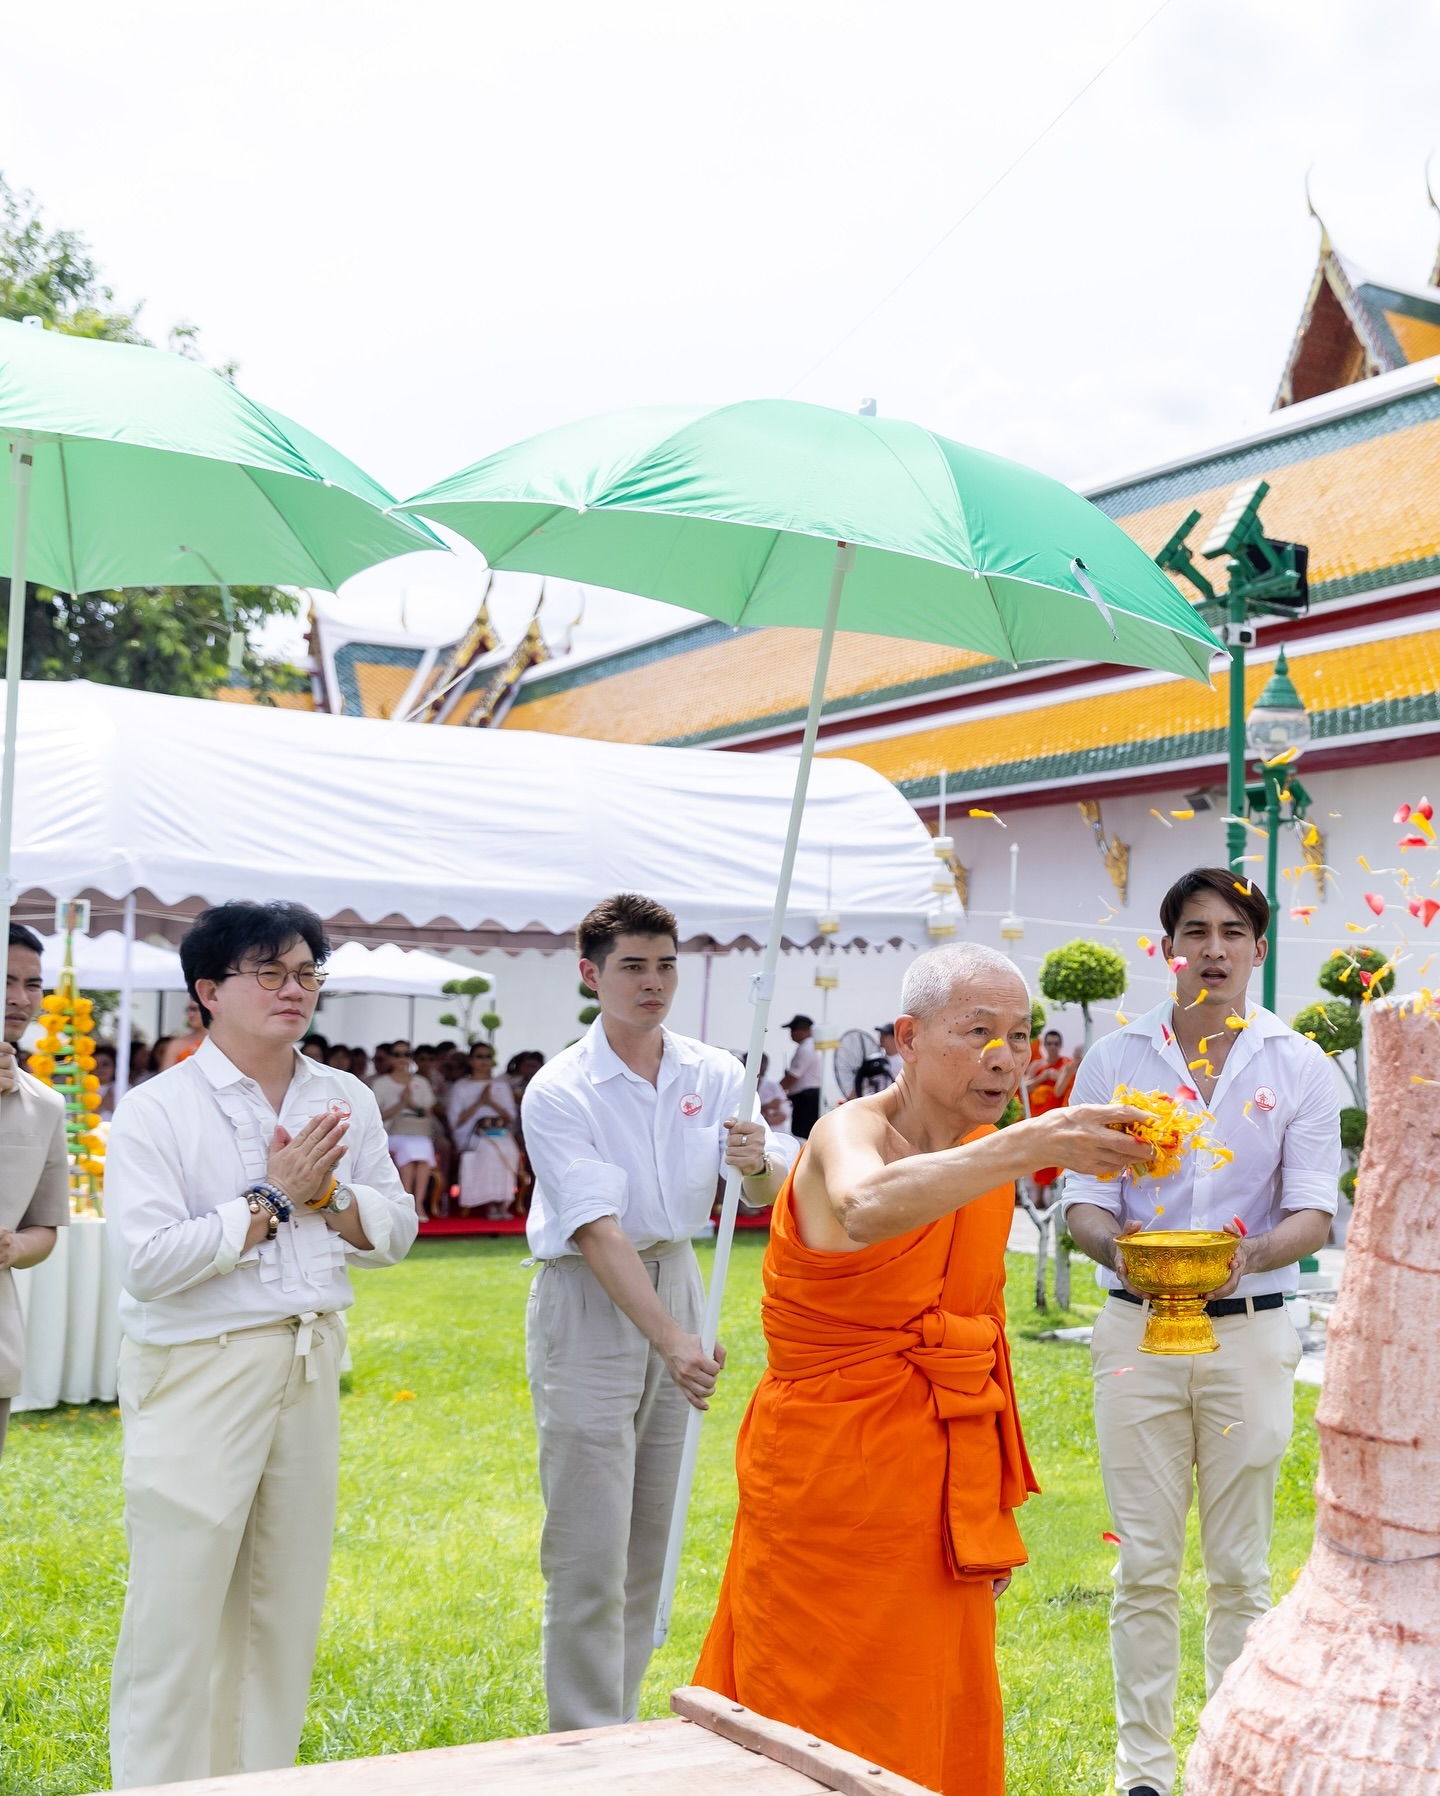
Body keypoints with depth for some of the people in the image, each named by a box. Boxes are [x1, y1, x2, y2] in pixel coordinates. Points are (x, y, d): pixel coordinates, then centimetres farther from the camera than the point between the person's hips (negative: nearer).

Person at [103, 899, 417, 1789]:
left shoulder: (347, 1101, 7)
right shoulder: (157, 1111, -9)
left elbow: (397, 1231, 9)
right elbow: (147, 1262, -18)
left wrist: (325, 1193, -10)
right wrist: (272, 1196, -15)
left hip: (311, 1365, 6)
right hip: (197, 1376, -5)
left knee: (288, 1605, 13)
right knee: (178, 1608, -2)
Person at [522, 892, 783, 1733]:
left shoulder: (715, 1074, 1)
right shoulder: (559, 1093, -14)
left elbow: (767, 1192, -1)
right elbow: (598, 1230, -22)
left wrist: (757, 1164, -26)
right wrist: (670, 1340, -32)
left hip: (678, 1286, 5)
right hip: (590, 1305, -5)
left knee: (652, 1542, 13)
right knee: (590, 1552, -6)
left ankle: (623, 1727, 27)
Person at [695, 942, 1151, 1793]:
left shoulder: (987, 1156, 6)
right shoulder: (852, 1131, -17)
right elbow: (866, 1210, -43)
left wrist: (994, 1498, 18)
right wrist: (1031, 1145, -54)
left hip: (941, 1491, 7)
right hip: (831, 1482, -7)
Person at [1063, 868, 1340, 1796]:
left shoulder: (1300, 1066, 3)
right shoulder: (1114, 1059, 4)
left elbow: (1315, 1212, -4)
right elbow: (1083, 1198, 1)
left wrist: (1251, 1253, -25)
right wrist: (1116, 1244, -22)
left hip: (1249, 1332, 0)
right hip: (1137, 1330, 0)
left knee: (1240, 1570, 8)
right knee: (1146, 1567, 4)